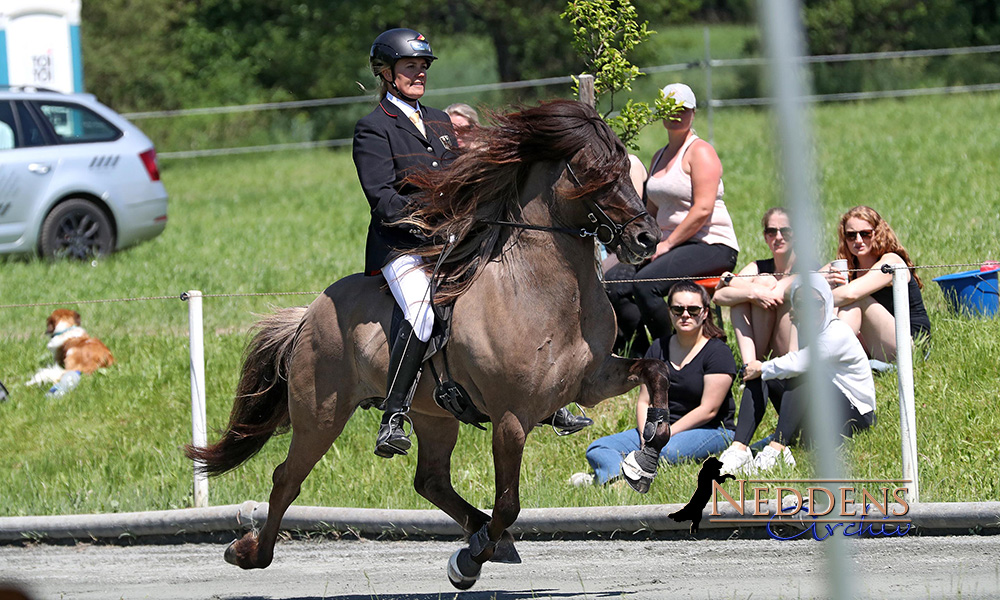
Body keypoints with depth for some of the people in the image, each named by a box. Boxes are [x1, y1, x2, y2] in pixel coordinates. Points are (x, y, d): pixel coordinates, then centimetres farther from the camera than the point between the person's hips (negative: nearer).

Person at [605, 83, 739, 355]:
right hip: (673, 246, 8)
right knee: (613, 282, -11)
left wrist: (667, 244, -16)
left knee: (644, 284, -31)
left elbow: (702, 210, -15)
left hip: (712, 246, -8)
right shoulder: (659, 158, 20)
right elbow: (652, 211, 24)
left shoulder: (700, 152, -6)